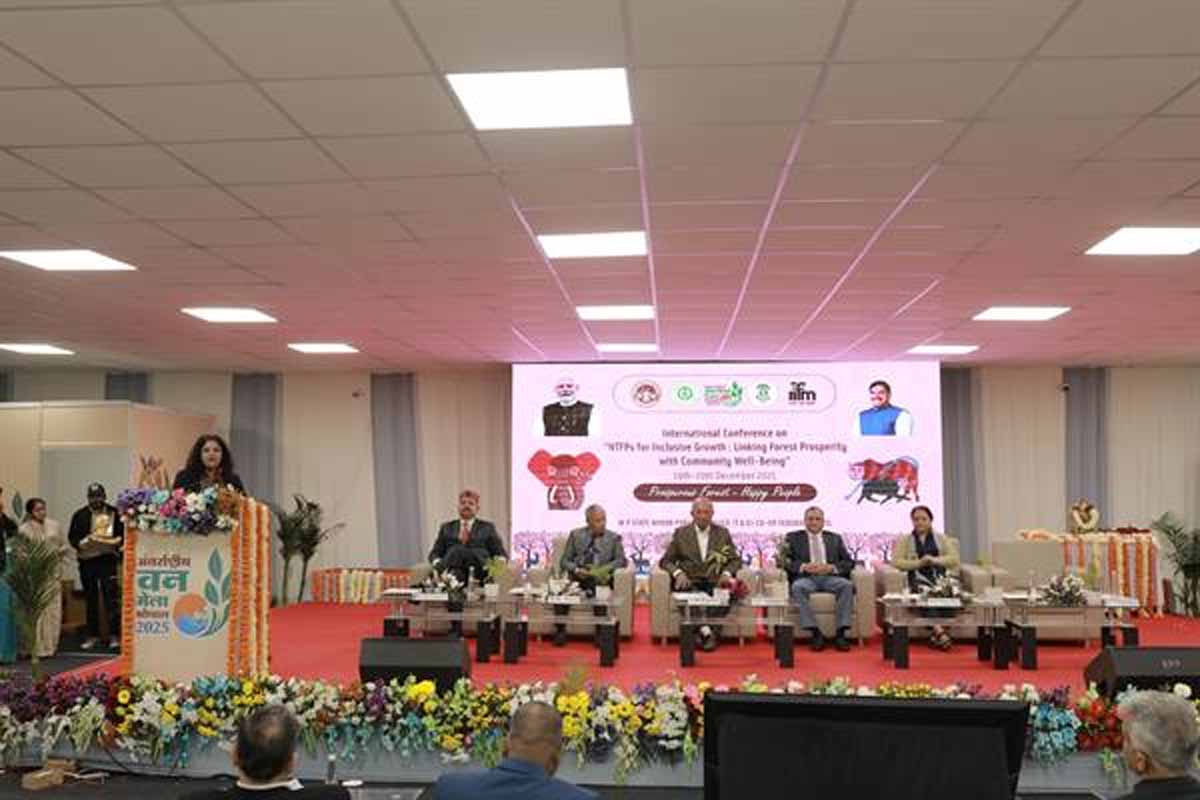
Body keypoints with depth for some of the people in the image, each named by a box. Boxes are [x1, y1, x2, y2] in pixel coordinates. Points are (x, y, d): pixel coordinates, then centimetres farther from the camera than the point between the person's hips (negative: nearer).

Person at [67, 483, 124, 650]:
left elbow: (123, 534, 6)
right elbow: (72, 536, 7)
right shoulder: (79, 515, 8)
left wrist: (116, 542, -13)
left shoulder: (114, 513, 5)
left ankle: (115, 635, -3)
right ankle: (92, 635, 18)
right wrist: (81, 544, -12)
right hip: (87, 561, 2)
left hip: (108, 560, -2)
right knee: (90, 599, 9)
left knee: (111, 597, -7)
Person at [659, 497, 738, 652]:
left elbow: (735, 559, 15)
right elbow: (666, 560, 10)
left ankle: (709, 632, -32)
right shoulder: (681, 532, 12)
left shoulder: (723, 532, 16)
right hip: (690, 582, 0)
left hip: (715, 582, 1)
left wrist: (727, 573, -8)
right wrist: (678, 573, -11)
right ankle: (706, 631, -36)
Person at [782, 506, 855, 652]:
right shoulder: (793, 537, 16)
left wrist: (832, 567, -9)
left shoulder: (835, 538, 21)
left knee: (847, 585, -30)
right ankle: (816, 633, -32)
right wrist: (803, 566, -15)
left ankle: (841, 633, -27)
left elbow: (849, 562, 12)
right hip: (806, 577, -1)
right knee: (797, 587, -35)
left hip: (830, 577, 2)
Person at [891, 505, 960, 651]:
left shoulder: (942, 539, 22)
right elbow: (896, 561, 3)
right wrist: (919, 563, -9)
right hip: (918, 580, -1)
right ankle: (939, 631, -41)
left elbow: (954, 559, 10)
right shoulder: (905, 540, 17)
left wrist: (935, 560, -8)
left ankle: (935, 634, -32)